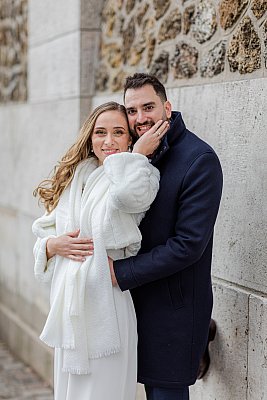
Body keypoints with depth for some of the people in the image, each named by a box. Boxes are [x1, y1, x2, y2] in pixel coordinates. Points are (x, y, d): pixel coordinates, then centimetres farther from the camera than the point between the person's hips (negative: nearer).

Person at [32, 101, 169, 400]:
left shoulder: (138, 177, -7)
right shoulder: (74, 177, 11)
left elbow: (128, 194, -33)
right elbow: (41, 232, 13)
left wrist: (137, 153, -16)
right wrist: (54, 245, -9)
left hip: (104, 306, -6)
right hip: (67, 305, 6)